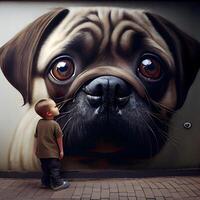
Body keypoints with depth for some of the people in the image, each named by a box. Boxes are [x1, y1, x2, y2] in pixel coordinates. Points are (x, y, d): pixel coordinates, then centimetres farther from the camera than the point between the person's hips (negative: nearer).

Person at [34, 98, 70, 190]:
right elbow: (59, 138, -13)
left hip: (41, 152, 6)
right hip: (52, 153, -6)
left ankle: (45, 182, 30)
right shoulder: (54, 124, -18)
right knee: (55, 168, 7)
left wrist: (35, 149, 19)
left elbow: (36, 137, 8)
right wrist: (61, 150, -3)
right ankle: (57, 184, 16)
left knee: (45, 168, 20)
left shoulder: (39, 123, 0)